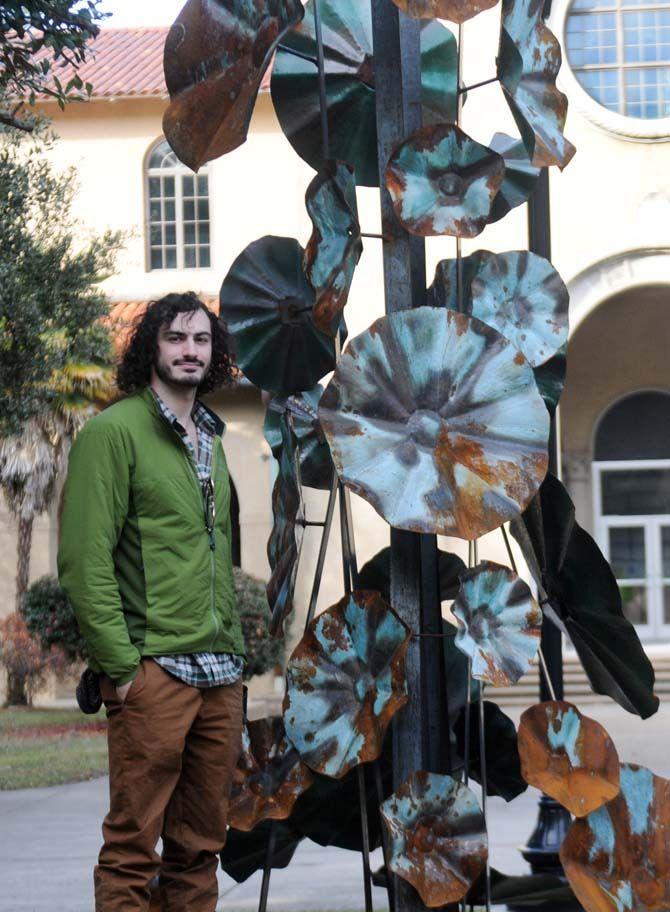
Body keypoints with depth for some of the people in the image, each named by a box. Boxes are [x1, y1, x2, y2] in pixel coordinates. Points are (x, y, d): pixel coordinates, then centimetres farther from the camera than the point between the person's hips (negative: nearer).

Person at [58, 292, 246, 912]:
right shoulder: (115, 430, -6)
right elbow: (85, 560, -13)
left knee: (200, 847, 11)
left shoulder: (211, 440, 18)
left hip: (221, 675, 7)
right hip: (153, 671, -7)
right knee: (133, 846, -4)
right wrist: (121, 667, -17)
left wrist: (235, 652, 15)